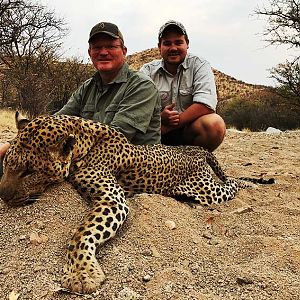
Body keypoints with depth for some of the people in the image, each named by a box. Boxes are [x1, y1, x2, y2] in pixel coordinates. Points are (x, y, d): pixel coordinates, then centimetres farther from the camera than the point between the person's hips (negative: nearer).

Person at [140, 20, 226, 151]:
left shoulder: (199, 66, -1)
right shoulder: (148, 71, 5)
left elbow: (206, 105, -15)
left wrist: (166, 127, -18)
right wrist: (160, 118, -26)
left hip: (189, 129, -1)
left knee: (215, 124, -31)